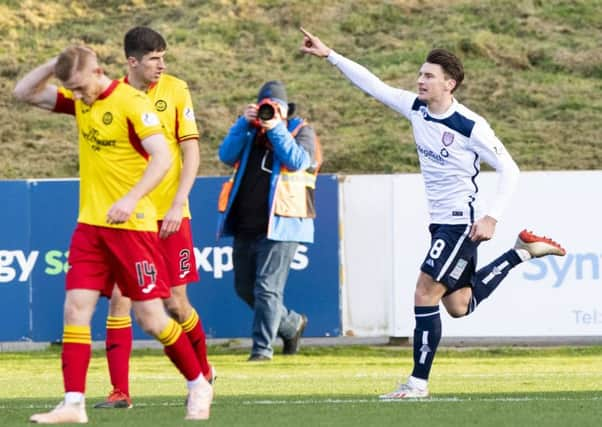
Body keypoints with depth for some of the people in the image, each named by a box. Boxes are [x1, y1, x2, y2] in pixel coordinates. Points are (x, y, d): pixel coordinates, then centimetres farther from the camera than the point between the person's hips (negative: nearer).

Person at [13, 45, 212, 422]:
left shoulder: (132, 102, -14)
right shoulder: (80, 102, 8)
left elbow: (162, 157, -20)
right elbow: (24, 92, 14)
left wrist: (131, 200, -32)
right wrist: (55, 65, -3)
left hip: (132, 225, -7)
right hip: (90, 225, 7)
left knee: (151, 318, -2)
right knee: (75, 309, -4)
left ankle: (199, 386, 17)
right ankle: (74, 404, -3)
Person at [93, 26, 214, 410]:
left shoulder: (176, 90, -1)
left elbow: (191, 152, -3)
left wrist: (177, 205, -13)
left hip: (167, 215, -1)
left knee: (176, 302, 1)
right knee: (119, 299, -6)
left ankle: (203, 372, 24)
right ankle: (120, 391, -1)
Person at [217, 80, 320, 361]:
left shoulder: (301, 131, 3)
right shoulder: (249, 132, 15)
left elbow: (297, 161, -16)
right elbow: (226, 155, -1)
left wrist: (276, 128, -16)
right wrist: (244, 124, -9)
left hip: (279, 226, -6)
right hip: (246, 226, 6)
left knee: (267, 288, -12)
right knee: (245, 288, 11)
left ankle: (262, 346, -7)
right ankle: (292, 324, 30)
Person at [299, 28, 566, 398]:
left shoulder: (471, 126, -19)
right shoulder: (416, 108, 2)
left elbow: (510, 170, -15)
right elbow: (374, 85, 8)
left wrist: (492, 218, -23)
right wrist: (329, 55, 5)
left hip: (463, 222, -8)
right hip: (441, 222, 8)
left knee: (425, 295, -11)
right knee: (458, 307, 13)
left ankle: (419, 382, -3)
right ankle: (522, 252, 25)